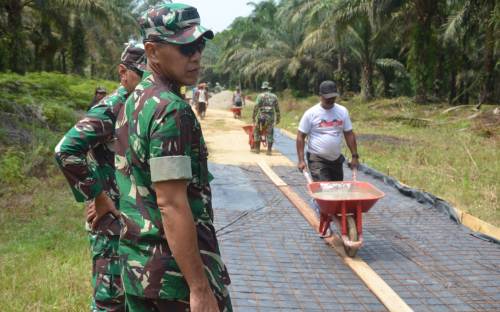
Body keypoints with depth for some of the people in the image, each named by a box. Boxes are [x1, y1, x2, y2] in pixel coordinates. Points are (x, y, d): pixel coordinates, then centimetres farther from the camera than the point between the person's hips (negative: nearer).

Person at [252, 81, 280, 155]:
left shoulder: (260, 96, -1)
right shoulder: (274, 96, 10)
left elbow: (256, 107, -7)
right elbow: (277, 109, 12)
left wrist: (253, 116, -3)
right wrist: (278, 118, 18)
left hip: (261, 116, -3)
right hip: (271, 117, 3)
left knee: (257, 131, 10)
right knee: (270, 133, 5)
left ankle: (257, 148, 9)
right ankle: (269, 150, 2)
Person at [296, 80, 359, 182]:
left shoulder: (343, 111, 4)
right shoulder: (311, 113, -7)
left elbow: (349, 134, 8)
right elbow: (300, 137, -5)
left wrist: (355, 156, 4)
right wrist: (301, 160, -11)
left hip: (337, 159, 5)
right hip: (317, 159, -5)